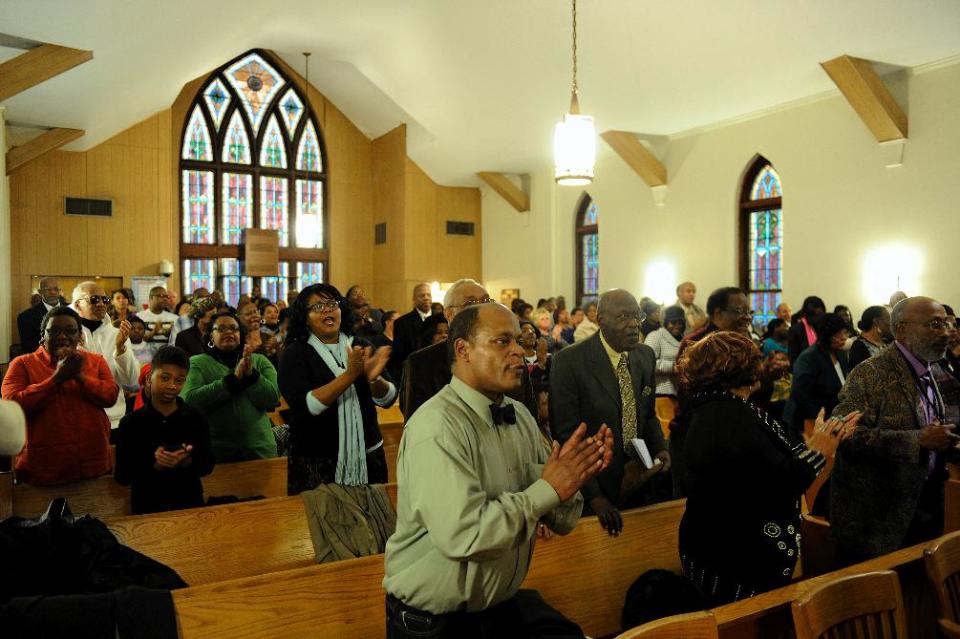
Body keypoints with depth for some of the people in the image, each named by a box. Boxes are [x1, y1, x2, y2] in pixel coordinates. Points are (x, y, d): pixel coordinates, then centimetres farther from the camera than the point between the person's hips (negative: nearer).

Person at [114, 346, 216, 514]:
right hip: (147, 509, -1)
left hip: (191, 504, 2)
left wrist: (188, 462, -19)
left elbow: (208, 465, 0)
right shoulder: (131, 423, -6)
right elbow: (121, 476, -7)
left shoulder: (196, 418, -1)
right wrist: (154, 465, -22)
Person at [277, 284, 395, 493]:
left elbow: (387, 399, -3)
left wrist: (374, 378, -24)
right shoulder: (294, 354, -5)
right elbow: (306, 406, -19)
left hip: (367, 456, 3)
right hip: (316, 463, -3)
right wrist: (349, 375, -27)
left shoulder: (361, 347, 3)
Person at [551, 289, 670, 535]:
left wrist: (659, 448, -4)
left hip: (636, 482, 5)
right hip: (591, 483, -5)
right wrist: (594, 496, -21)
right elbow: (566, 434, -17)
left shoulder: (646, 355, 2)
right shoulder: (568, 362, -17)